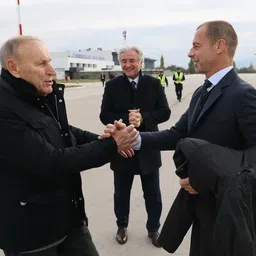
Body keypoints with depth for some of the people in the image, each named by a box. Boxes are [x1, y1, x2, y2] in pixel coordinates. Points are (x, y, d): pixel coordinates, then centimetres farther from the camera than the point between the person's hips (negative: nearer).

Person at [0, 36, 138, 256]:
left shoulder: (44, 97, 0)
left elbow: (63, 132, 13)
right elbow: (52, 162, -27)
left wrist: (105, 139, -3)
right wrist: (111, 146, -21)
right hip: (30, 228, -7)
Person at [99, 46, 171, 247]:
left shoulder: (154, 84, -3)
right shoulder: (112, 86, -2)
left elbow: (165, 112, -7)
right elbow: (104, 115, -6)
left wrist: (143, 118, -22)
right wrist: (126, 119, -22)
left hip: (148, 147, 0)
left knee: (153, 194, 14)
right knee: (121, 193, 17)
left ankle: (153, 229, 36)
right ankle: (122, 226, 41)